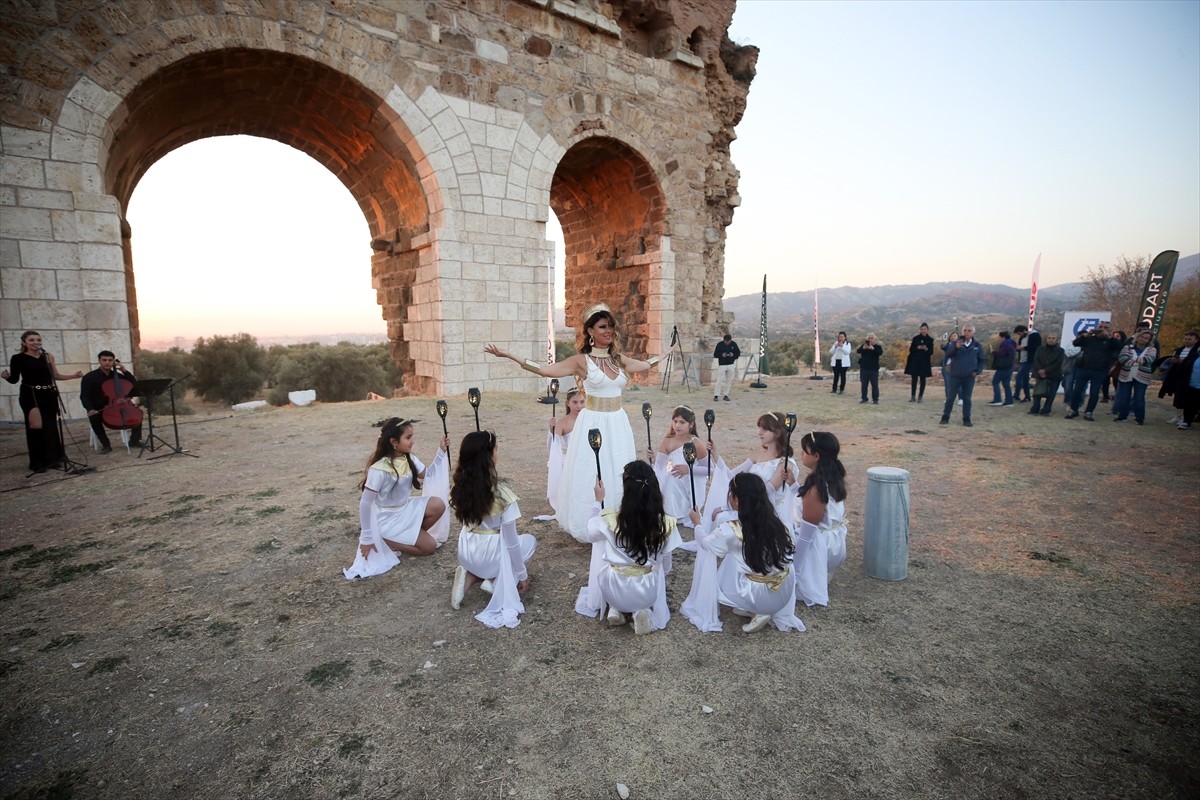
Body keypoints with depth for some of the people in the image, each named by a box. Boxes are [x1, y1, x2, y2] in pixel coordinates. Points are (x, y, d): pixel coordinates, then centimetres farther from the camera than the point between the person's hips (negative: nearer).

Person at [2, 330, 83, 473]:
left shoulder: (48, 356, 7)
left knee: (51, 426, 7)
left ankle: (52, 458, 18)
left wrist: (74, 376, 0)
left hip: (49, 395, 3)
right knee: (35, 428, -3)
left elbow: (55, 376, 11)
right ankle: (38, 463, 5)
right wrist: (6, 376, -22)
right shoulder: (18, 358, -3)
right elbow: (14, 379, -1)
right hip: (30, 396, -3)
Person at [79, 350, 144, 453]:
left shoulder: (117, 375, 8)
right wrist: (90, 409, -30)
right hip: (98, 410, -3)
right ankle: (106, 445, -21)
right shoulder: (90, 377, -4)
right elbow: (84, 396, -11)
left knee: (137, 413, -15)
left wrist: (125, 371, -7)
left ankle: (134, 440, -5)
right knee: (94, 418, -34)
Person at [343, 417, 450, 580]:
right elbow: (365, 503, -21)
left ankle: (412, 535, 2)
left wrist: (442, 451, -8)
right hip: (386, 518, -7)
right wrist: (367, 538, -18)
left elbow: (427, 476, 3)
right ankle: (382, 540, 0)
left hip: (405, 509, 7)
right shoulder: (379, 469, -25)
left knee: (438, 505, -18)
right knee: (429, 546, -13)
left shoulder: (409, 459, -4)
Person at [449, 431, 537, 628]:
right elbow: (511, 542, -16)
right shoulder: (502, 495, -24)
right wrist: (522, 575, -1)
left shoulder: (460, 487, -7)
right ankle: (495, 580, 5)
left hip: (466, 553, 5)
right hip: (489, 555, -5)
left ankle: (471, 576, 9)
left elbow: (469, 521, 6)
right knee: (529, 540, 24)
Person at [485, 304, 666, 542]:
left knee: (618, 477, 11)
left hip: (618, 424, 5)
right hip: (594, 424, -5)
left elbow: (646, 365, 25)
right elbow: (545, 370, -16)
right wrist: (509, 355, -23)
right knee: (592, 478, 1)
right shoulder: (581, 360, -7)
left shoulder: (618, 359, 8)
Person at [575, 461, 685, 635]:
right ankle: (644, 611, 6)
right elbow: (665, 567, 3)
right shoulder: (666, 523, -12)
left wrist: (598, 501, 15)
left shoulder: (609, 518, -16)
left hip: (612, 591, -1)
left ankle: (614, 608, 16)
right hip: (648, 594, 1)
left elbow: (591, 535, 8)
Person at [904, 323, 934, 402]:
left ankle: (920, 397, 6)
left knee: (922, 380, 1)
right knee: (914, 379, 1)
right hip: (915, 361, 1)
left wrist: (926, 349, -20)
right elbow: (911, 349, 2)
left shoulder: (930, 340, 2)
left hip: (925, 362, -1)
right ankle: (913, 396, 6)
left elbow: (931, 352, 0)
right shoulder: (915, 338, 4)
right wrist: (918, 348, -16)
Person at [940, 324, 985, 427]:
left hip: (969, 377, 1)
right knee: (950, 397, 3)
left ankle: (966, 419, 12)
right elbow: (947, 354, -17)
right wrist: (955, 347, -34)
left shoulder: (977, 345, 3)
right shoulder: (956, 342, -2)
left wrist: (977, 371, -2)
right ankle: (945, 417, 11)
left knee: (967, 398, 6)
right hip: (955, 375, -1)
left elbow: (981, 360, 12)